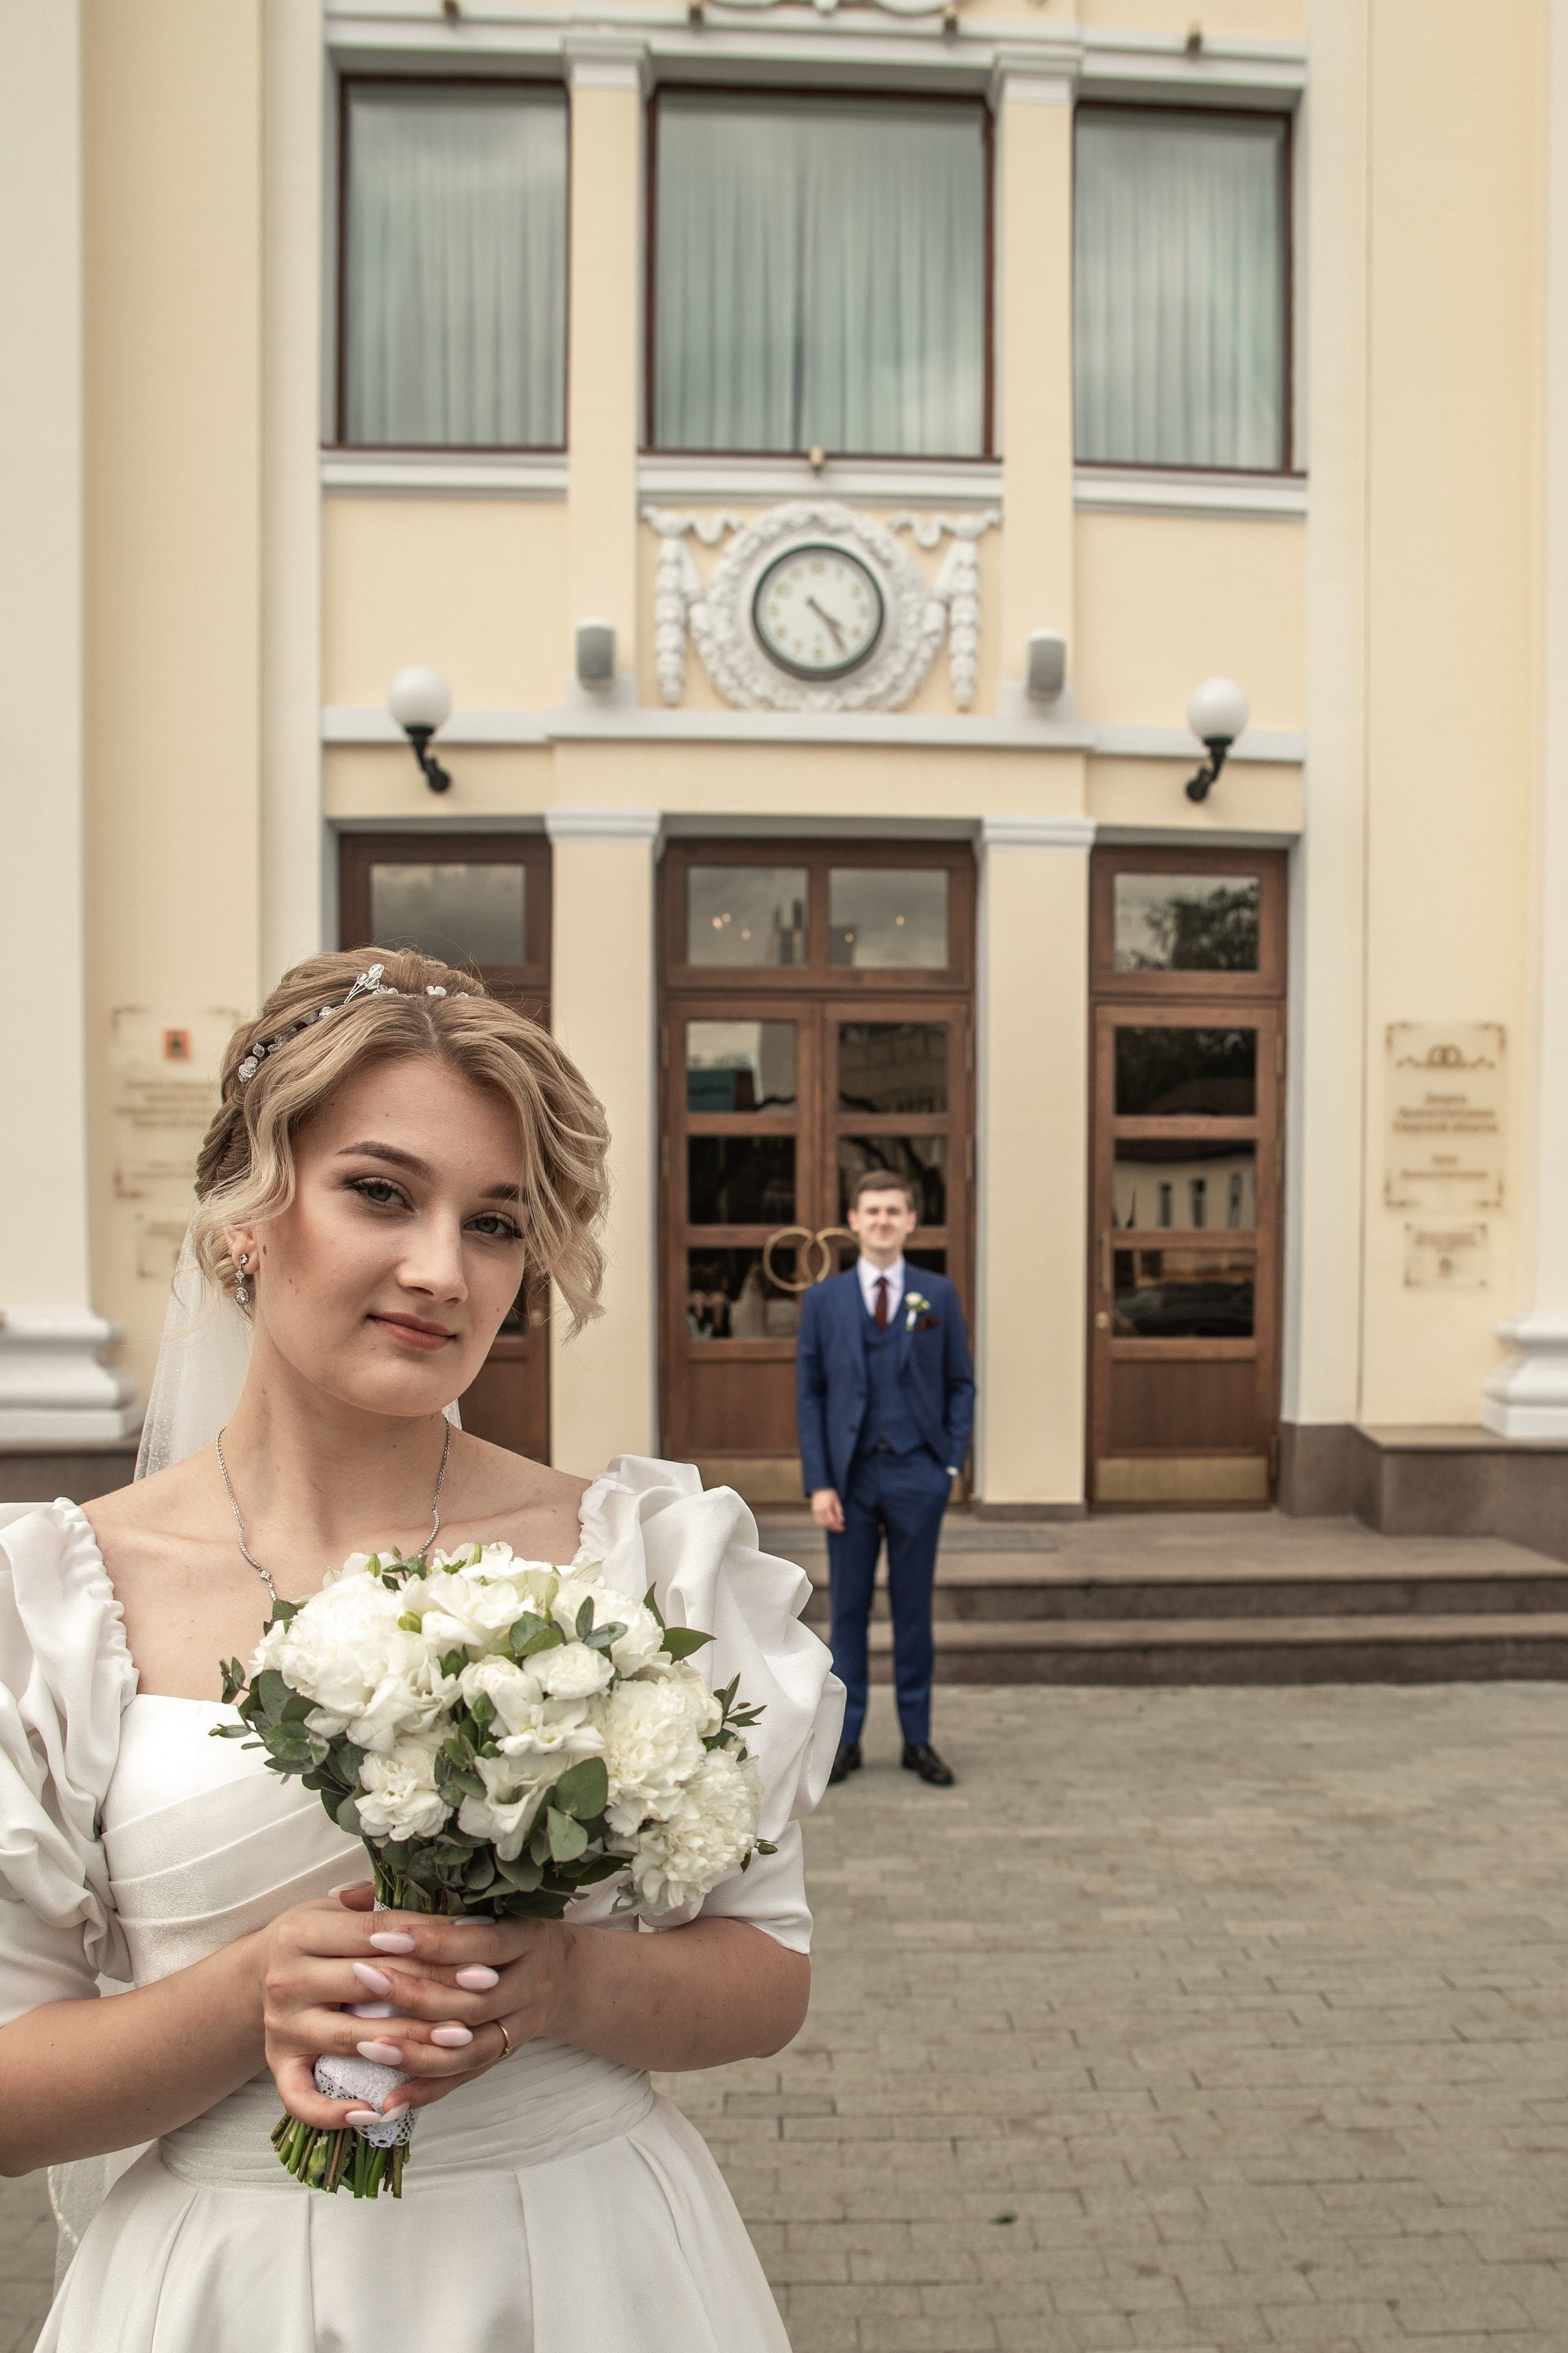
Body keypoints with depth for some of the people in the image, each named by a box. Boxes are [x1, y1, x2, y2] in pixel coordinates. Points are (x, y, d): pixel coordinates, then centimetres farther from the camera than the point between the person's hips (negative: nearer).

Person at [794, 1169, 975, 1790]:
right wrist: (819, 1482, -6)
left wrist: (953, 1461, -3)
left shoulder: (938, 1295, 5)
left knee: (914, 1609, 8)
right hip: (850, 1474, 0)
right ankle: (846, 1739, 18)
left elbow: (961, 1384, 7)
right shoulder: (823, 1299, 4)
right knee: (849, 1610, 7)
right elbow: (809, 1393, 2)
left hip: (916, 1472, 0)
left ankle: (918, 1740, 19)